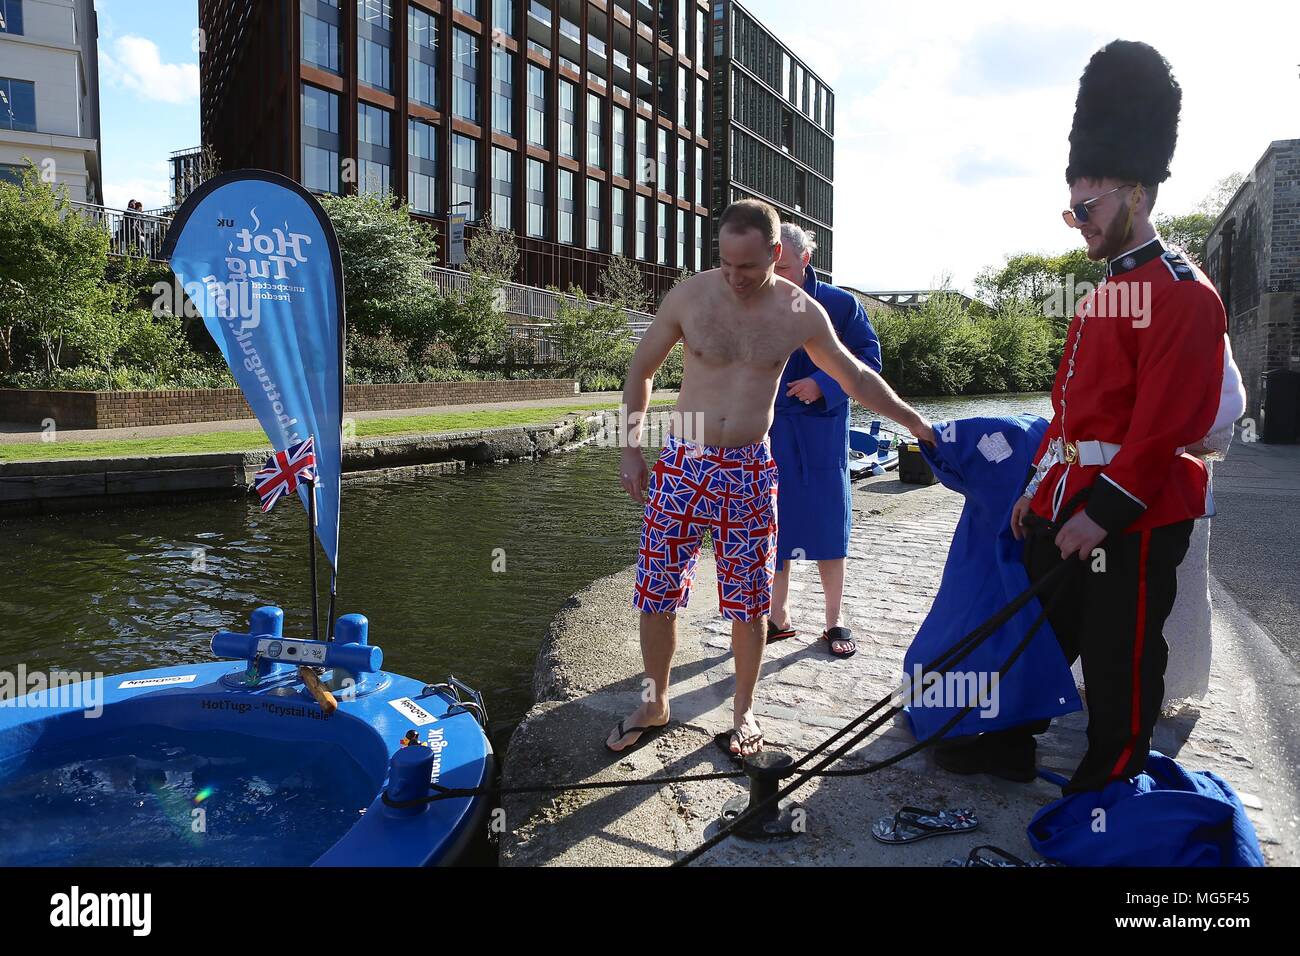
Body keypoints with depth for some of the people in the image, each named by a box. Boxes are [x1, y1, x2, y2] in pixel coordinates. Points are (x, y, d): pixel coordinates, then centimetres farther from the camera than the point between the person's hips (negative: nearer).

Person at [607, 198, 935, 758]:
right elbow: (642, 369, 6)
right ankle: (654, 703, 25)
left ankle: (743, 711, 27)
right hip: (682, 462, 0)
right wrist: (631, 449, 3)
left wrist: (912, 420, 14)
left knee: (748, 601, 6)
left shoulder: (800, 313, -3)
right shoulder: (689, 297, -6)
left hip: (749, 471, 0)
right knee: (657, 591, 4)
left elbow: (856, 377, 12)